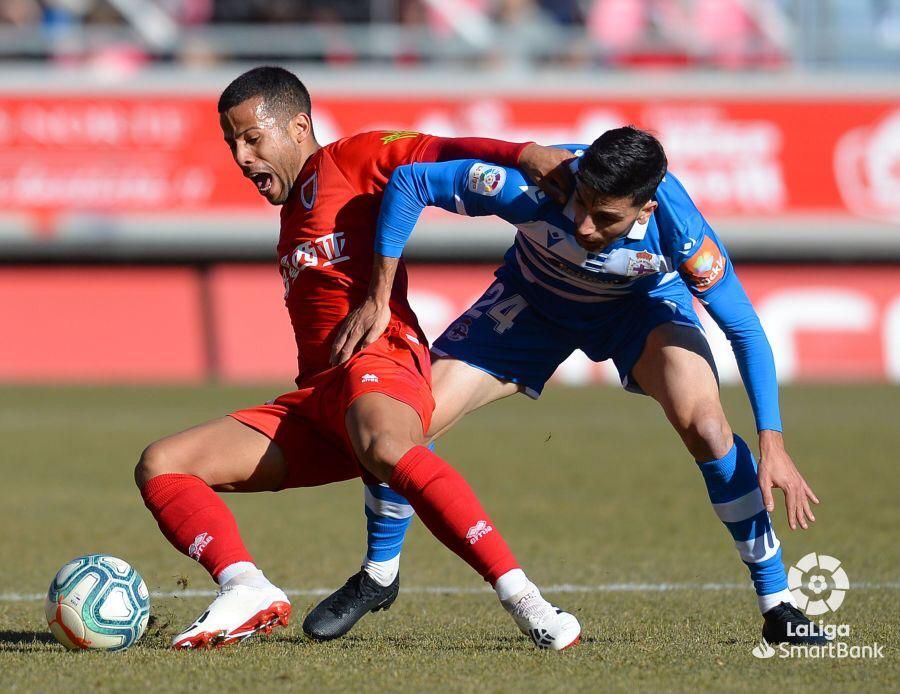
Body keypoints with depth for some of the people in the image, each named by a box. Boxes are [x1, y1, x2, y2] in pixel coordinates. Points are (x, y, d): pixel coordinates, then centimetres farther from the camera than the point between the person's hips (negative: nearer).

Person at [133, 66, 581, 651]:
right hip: (315, 397, 9)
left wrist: (528, 155, -25)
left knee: (384, 448, -43)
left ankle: (522, 598, -45)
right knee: (160, 467, -3)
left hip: (379, 360, -9)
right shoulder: (292, 212, 31)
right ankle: (247, 590, -25)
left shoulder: (354, 158, 8)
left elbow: (443, 154, -7)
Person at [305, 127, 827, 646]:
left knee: (704, 424, -27)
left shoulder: (679, 231, -38)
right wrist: (378, 300, -25)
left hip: (642, 303, -1)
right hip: (534, 301, 1)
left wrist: (773, 444, -31)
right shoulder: (531, 185, -39)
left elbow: (746, 331, -25)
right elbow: (408, 182, -26)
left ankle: (778, 606, -12)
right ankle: (378, 576, 16)